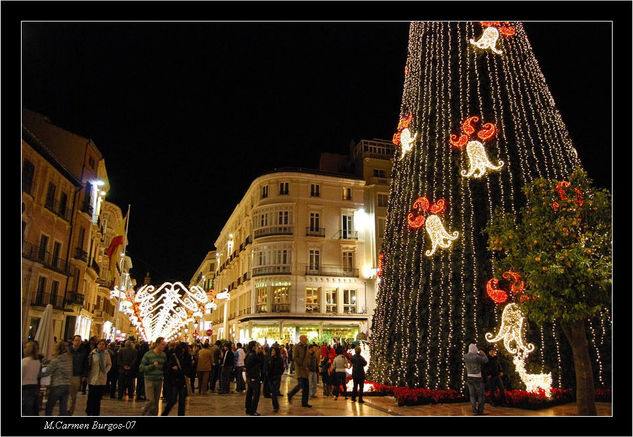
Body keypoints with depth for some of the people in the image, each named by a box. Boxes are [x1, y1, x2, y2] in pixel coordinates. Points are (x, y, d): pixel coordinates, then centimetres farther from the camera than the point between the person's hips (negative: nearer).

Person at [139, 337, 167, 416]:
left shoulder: (163, 355, 6)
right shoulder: (148, 354, -9)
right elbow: (141, 368, -9)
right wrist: (152, 366, -18)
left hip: (159, 381, 5)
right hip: (149, 380, -5)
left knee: (156, 402, 8)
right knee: (151, 401, -10)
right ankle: (144, 414, 9)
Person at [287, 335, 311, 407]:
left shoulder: (306, 347, 15)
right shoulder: (297, 347, -6)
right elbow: (295, 358, -14)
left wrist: (308, 364, 8)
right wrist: (302, 364, -16)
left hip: (305, 368, 7)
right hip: (299, 368, -7)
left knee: (306, 386, 6)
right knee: (301, 384, -13)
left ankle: (304, 402, 13)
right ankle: (290, 394, 9)